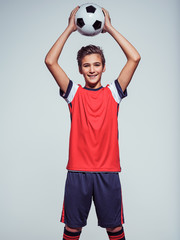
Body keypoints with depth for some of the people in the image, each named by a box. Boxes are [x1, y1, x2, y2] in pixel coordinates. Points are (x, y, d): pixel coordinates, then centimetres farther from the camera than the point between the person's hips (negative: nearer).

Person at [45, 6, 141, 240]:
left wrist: (109, 28, 0)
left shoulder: (113, 93, 4)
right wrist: (70, 29, -2)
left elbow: (134, 58, -3)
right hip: (78, 170, 0)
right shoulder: (74, 94, 4)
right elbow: (50, 61, -5)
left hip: (108, 170, 0)